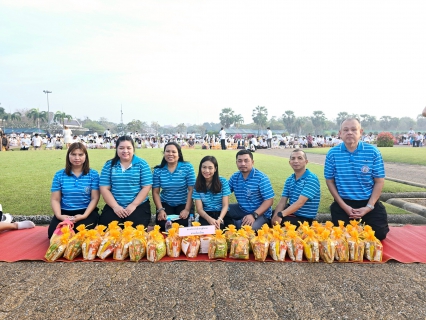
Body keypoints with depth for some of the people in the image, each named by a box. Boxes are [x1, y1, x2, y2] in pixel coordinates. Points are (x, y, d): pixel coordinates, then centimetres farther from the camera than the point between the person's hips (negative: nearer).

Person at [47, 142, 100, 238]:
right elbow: (55, 199, 5)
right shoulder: (59, 175, 6)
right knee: (53, 233, -23)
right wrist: (59, 215, -14)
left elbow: (95, 198, -4)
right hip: (65, 212, 2)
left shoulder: (93, 174, 1)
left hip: (86, 212, -2)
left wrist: (84, 215, -18)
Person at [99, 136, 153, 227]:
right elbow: (104, 189, 2)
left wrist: (133, 205, -12)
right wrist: (115, 206, -9)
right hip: (114, 206, 2)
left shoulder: (142, 164, 0)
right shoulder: (109, 165, 6)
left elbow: (146, 187, -4)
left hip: (138, 205, -2)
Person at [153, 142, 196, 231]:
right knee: (162, 226, -17)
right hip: (165, 204, 2)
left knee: (183, 226, -22)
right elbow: (155, 192, -1)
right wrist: (160, 209, -12)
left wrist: (187, 209, -16)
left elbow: (191, 190, -11)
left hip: (183, 204, -2)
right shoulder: (158, 170, -3)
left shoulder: (187, 167, -9)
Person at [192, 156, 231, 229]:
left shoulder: (223, 181, -4)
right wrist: (210, 219, -25)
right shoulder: (198, 185, -1)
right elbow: (199, 209, -5)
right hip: (206, 215, 1)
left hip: (222, 214, 0)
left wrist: (219, 219, -25)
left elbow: (225, 206, -6)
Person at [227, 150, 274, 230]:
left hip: (260, 213, -6)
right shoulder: (234, 177, 1)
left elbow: (269, 200, -19)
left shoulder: (261, 178, -16)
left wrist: (254, 215, -29)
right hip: (242, 209, 6)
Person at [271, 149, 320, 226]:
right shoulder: (289, 180, 8)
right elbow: (282, 202, 0)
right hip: (291, 213, 6)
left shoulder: (311, 179, -15)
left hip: (305, 218, -6)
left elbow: (300, 202, -24)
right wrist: (276, 215, -20)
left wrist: (280, 215, -33)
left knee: (280, 222, -28)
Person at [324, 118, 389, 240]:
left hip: (369, 203, 1)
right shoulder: (332, 153, -7)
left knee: (379, 234, 0)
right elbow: (329, 181, -2)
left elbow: (379, 181, -3)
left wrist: (369, 206, -12)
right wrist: (343, 206, -9)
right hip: (343, 203, 0)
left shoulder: (373, 152, -7)